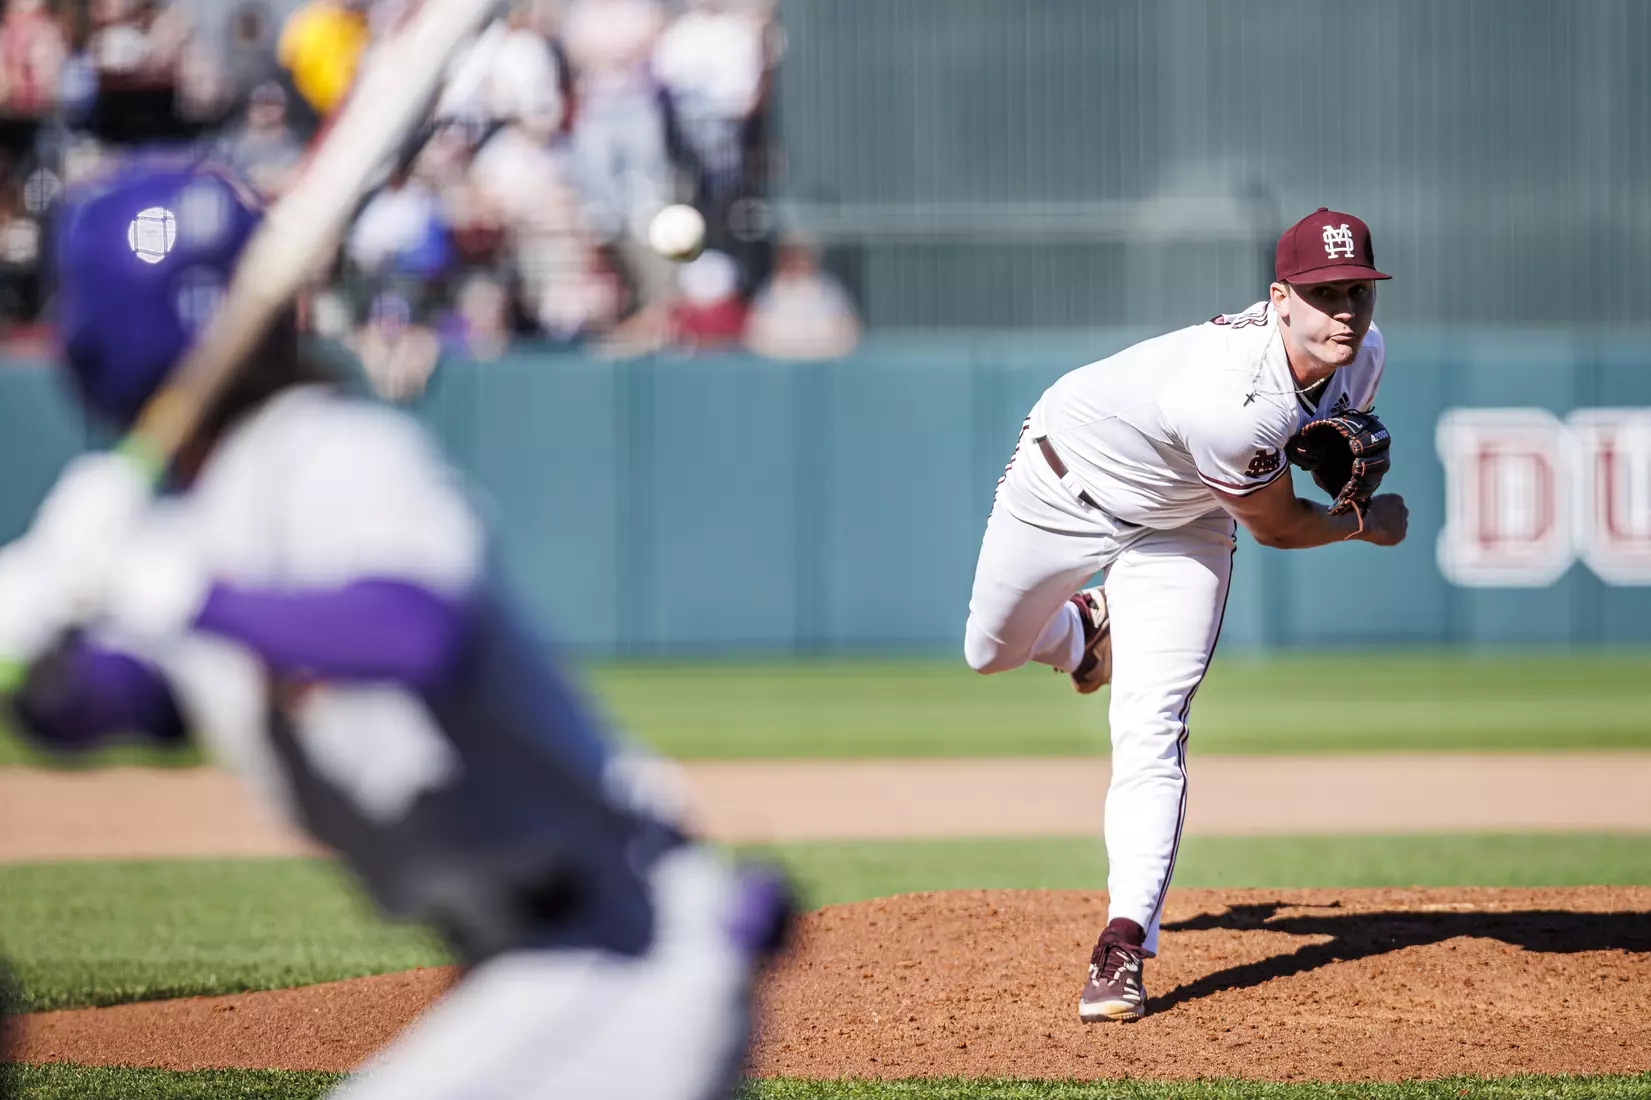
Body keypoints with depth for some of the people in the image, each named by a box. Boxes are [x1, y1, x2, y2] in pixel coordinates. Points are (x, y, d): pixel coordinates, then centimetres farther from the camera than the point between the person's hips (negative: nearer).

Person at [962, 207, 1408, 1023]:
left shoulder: (1362, 353, -21)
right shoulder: (1232, 404, -45)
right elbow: (1274, 526, -26)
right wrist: (1364, 522, -10)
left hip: (1179, 527, 4)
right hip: (1068, 480, -4)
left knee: (1150, 729, -11)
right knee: (991, 651, 21)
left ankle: (1125, 945, -13)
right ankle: (1082, 633, 56)